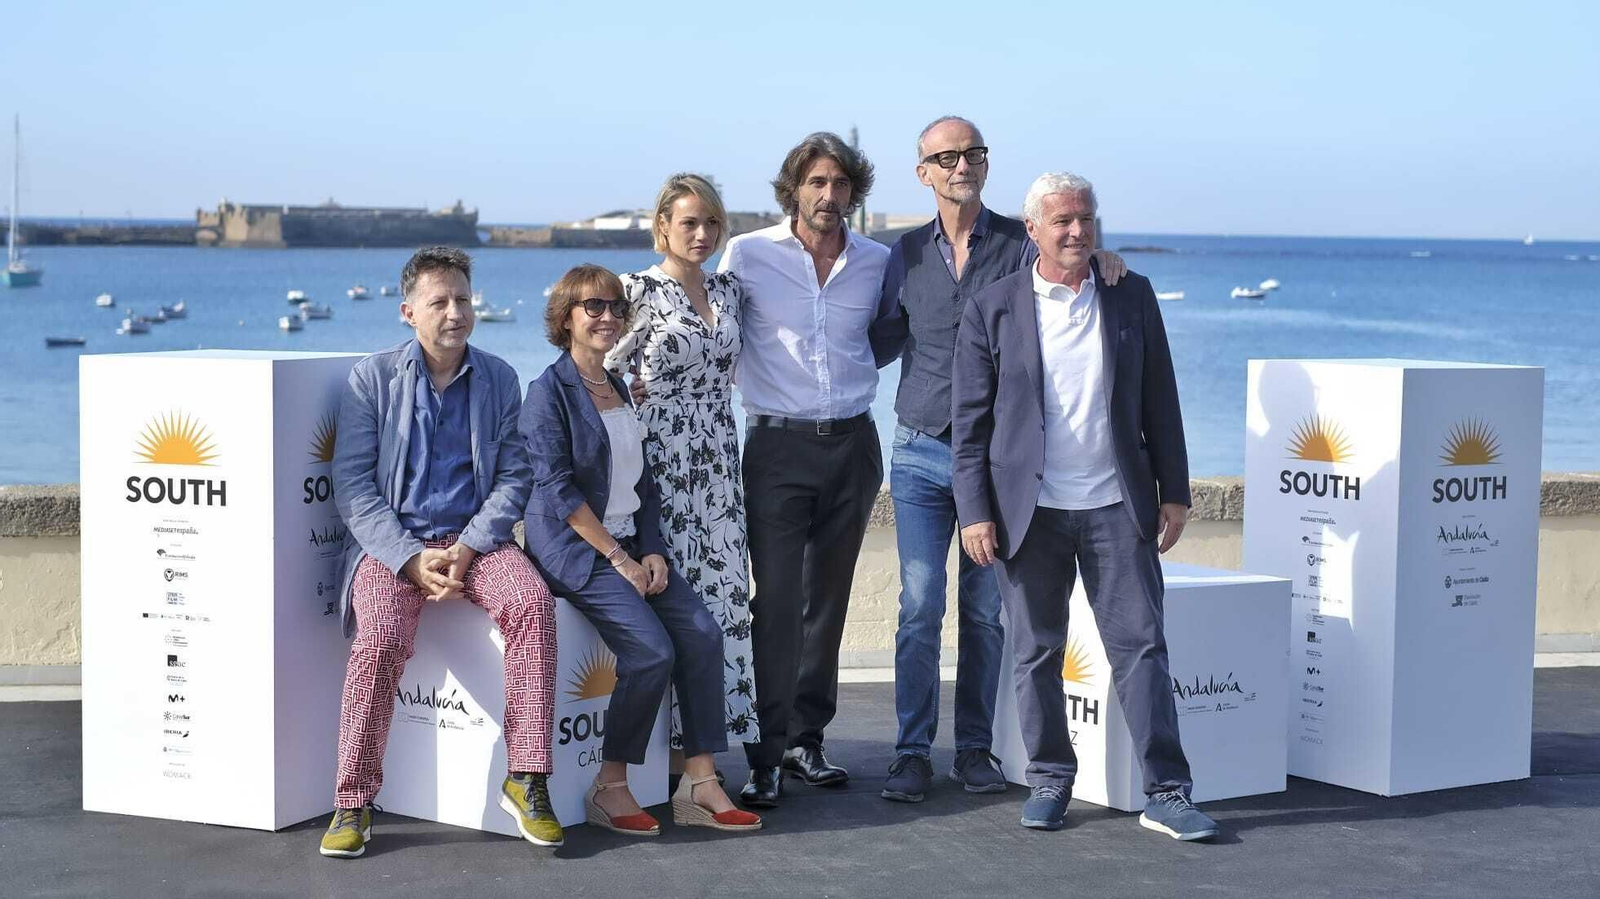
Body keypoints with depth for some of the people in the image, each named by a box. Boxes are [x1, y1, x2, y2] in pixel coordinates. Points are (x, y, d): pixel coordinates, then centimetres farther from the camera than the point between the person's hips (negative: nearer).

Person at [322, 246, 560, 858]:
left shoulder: (497, 379, 11)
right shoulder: (373, 377, 3)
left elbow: (514, 477, 6)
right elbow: (353, 486, -3)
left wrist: (467, 549, -11)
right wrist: (410, 558, -16)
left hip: (474, 537, 2)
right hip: (391, 541, -2)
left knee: (532, 601, -29)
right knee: (382, 635, -31)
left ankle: (526, 779, -23)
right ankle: (352, 804, -19)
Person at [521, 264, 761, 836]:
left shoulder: (620, 389, 17)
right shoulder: (549, 391, -6)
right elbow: (558, 488, -14)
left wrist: (652, 550, 2)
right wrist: (619, 558, -16)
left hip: (630, 544, 7)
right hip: (574, 548, -7)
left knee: (703, 634, -13)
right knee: (652, 651, -23)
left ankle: (699, 783, -10)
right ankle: (609, 789, -9)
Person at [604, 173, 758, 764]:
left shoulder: (729, 290, 12)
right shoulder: (639, 291, -6)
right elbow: (604, 369, -2)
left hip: (718, 461, 6)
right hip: (662, 459, -6)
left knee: (724, 591, 3)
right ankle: (673, 746, 3)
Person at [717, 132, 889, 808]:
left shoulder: (878, 263, 6)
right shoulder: (748, 255, -1)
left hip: (852, 445, 3)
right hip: (779, 446, -3)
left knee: (828, 598, 8)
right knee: (775, 603, -9)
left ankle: (806, 738, 18)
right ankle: (765, 756, -5)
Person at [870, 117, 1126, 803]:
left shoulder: (1021, 245, 1)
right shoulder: (907, 255, 8)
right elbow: (882, 344, 17)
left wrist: (1097, 259, -31)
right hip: (922, 451, 1)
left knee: (985, 607, 5)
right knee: (920, 605, -4)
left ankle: (975, 748, 16)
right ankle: (912, 754, 3)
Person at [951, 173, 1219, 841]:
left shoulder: (1133, 298, 6)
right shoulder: (992, 310, 0)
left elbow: (1159, 404, 10)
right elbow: (971, 421, 1)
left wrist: (1173, 492, 6)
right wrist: (974, 511, -5)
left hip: (1117, 507, 1)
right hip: (1030, 510, -1)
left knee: (1142, 646, -1)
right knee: (1036, 653, 7)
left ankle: (1166, 793, 2)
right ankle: (1049, 779, 21)